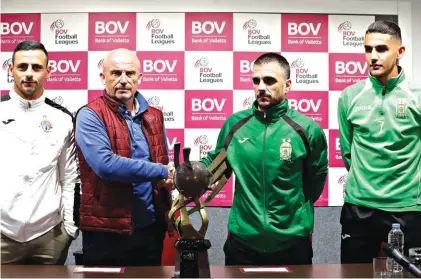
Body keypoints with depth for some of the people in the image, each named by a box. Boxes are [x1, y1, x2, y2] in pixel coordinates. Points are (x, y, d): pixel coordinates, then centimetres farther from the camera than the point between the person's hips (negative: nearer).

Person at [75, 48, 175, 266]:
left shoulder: (154, 116, 9)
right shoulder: (90, 116, -10)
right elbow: (105, 164, -24)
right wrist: (161, 171, -18)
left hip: (151, 226, 5)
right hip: (107, 231, -5)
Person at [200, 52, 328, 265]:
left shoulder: (307, 129, -7)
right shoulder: (235, 124, -1)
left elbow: (317, 177, 5)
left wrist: (297, 211, 8)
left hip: (292, 242, -1)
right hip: (242, 240, 2)